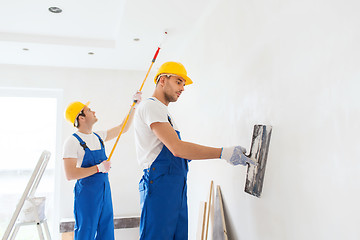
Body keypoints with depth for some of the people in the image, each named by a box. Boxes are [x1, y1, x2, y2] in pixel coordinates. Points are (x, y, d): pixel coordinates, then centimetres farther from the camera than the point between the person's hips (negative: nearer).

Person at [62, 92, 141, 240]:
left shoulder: (98, 136, 10)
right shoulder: (73, 141, -12)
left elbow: (123, 128, 19)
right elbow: (70, 175, -19)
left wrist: (134, 105, 14)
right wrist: (98, 168, -18)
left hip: (105, 190, 7)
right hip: (86, 193, -7)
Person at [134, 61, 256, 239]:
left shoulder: (162, 111, 24)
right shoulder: (150, 106, -9)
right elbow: (177, 148, -21)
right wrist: (224, 153, -21)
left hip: (177, 187, 10)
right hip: (160, 185, -10)